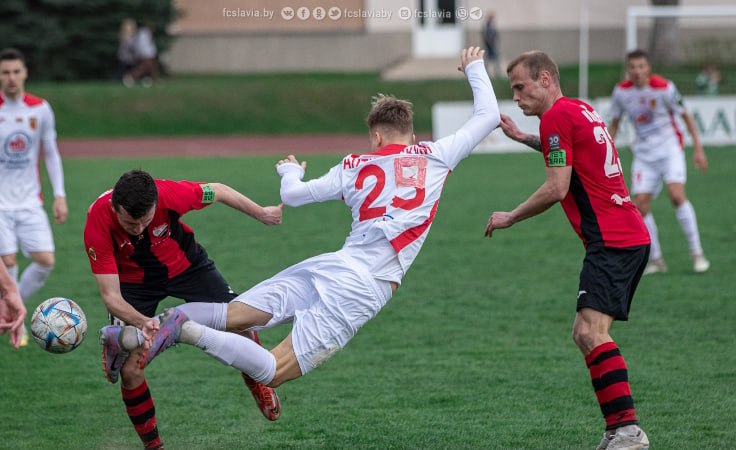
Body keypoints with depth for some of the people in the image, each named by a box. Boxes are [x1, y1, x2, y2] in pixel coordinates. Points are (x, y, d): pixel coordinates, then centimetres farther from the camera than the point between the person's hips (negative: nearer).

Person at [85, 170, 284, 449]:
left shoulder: (170, 195, -35)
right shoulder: (98, 225, -36)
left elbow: (218, 192, -12)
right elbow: (111, 295, -31)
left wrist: (262, 214, 2)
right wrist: (143, 322, -49)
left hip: (184, 264, 1)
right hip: (134, 282, -1)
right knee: (130, 370, -12)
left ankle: (255, 382, 25)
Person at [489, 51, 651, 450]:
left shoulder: (557, 116, -9)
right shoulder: (581, 110, 20)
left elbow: (557, 189, -14)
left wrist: (510, 217, -1)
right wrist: (523, 138, 36)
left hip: (612, 241, -11)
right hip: (630, 237, 11)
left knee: (591, 332, -20)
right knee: (584, 335, 10)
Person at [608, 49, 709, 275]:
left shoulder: (664, 88, -14)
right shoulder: (621, 91, -3)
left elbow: (686, 116, -3)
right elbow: (614, 123, 12)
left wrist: (698, 148, -6)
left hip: (669, 148, -4)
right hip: (644, 153, 4)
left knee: (677, 195, -22)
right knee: (640, 204, -7)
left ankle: (697, 253, -14)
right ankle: (656, 260, 7)